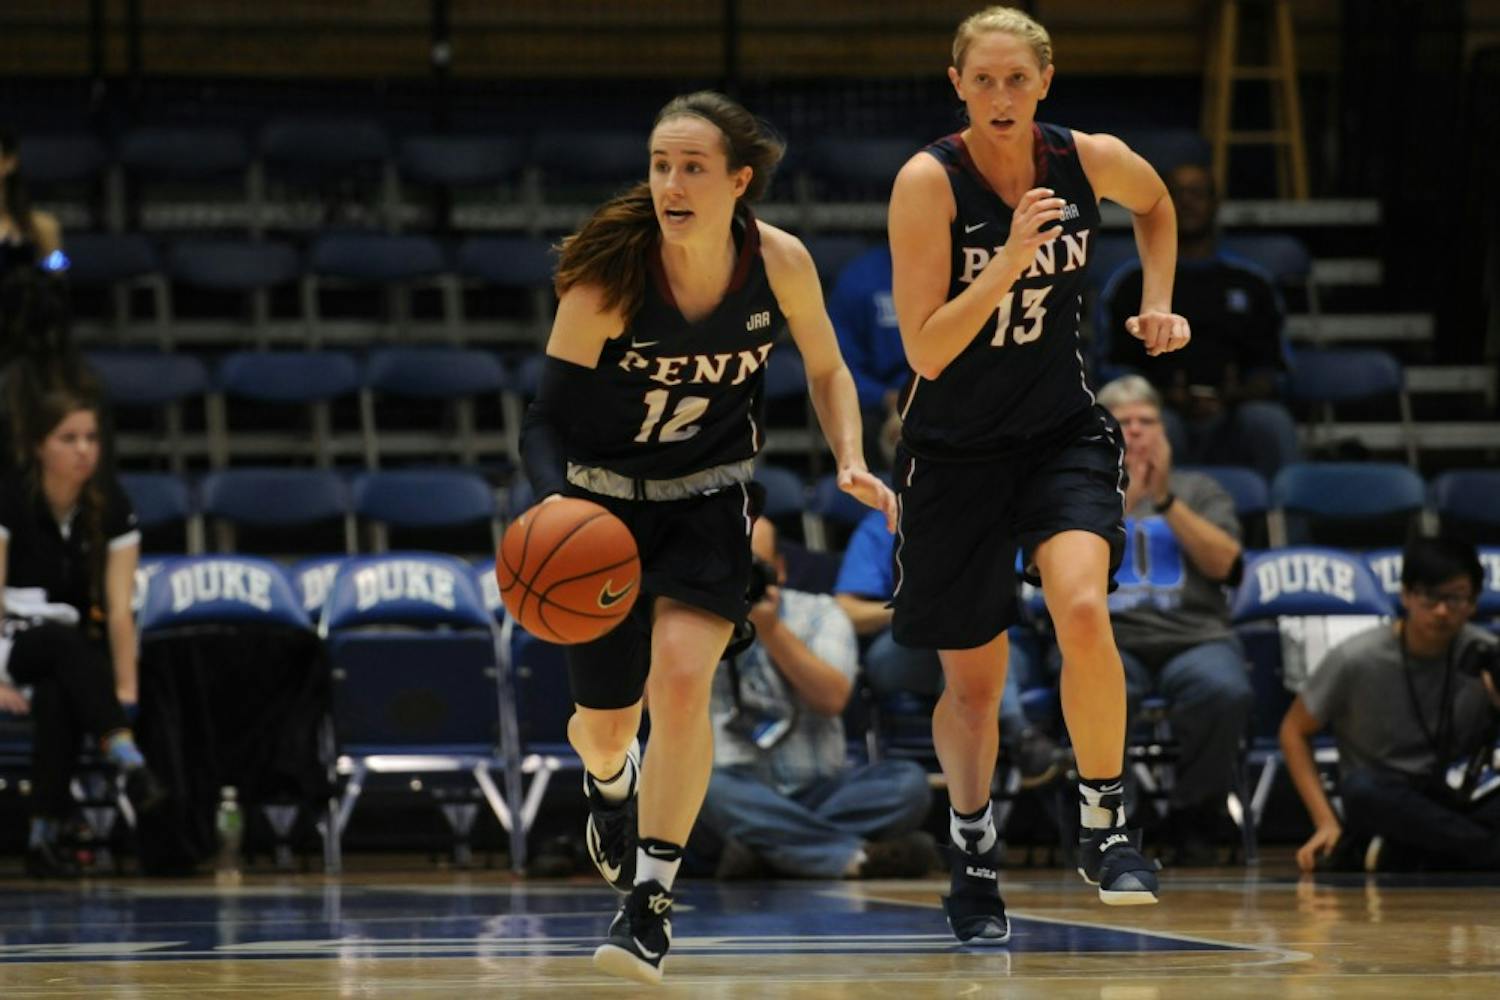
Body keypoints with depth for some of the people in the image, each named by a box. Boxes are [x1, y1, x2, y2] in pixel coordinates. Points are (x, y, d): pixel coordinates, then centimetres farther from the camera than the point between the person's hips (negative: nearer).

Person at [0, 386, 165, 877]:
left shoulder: (111, 506, -5)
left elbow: (119, 610, -10)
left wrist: (125, 689, -21)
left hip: (78, 650, 2)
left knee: (58, 696, -35)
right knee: (68, 642, -37)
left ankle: (44, 836, -36)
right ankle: (132, 765, -57)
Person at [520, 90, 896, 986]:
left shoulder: (780, 263, -17)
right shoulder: (610, 275, -24)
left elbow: (826, 370, 3)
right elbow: (547, 418, -20)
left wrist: (852, 462, -13)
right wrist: (555, 502, -39)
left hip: (709, 500, 0)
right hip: (603, 498, 0)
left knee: (682, 678, -23)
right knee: (605, 718, 9)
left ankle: (652, 904, -13)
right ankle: (610, 784, 50)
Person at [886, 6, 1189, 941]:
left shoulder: (1093, 160, -9)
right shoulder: (929, 181, -19)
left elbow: (1156, 203, 17)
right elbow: (927, 349, -23)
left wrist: (1158, 304, 5)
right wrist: (1010, 260, -33)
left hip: (1064, 432, 1)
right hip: (955, 450, -1)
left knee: (1083, 610, -25)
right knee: (973, 683, 8)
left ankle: (1106, 822, -7)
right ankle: (974, 847, 33)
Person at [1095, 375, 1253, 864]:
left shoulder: (1199, 491, 23)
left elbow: (1223, 563, 5)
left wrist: (1166, 501, -3)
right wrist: (1123, 502, -7)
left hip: (1195, 637, 1)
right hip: (1108, 639, -1)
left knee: (1226, 690, -35)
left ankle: (1194, 819, -14)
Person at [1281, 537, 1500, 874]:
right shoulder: (1355, 660, -11)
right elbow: (1294, 731, 1)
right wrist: (1327, 823, -9)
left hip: (1459, 804, 1)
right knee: (1363, 787, -38)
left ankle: (1400, 854, -22)